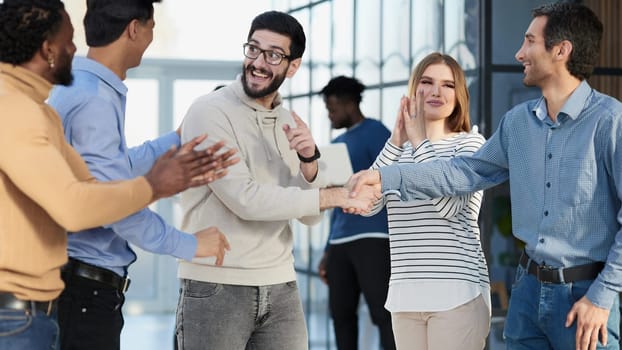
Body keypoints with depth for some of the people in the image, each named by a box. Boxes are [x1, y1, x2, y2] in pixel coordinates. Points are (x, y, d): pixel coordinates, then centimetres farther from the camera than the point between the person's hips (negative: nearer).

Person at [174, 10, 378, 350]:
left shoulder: (289, 122, 10)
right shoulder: (210, 111, -8)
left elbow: (310, 216, 7)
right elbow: (245, 199, -18)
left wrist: (309, 161, -11)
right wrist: (334, 197, -14)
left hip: (280, 287, 5)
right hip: (215, 287, -5)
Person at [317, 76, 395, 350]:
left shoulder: (375, 132, -2)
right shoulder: (337, 144, 21)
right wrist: (328, 251, 21)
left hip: (373, 237, -8)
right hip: (340, 241, 8)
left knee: (382, 313, -11)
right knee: (341, 314, 7)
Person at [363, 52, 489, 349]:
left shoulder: (470, 142, 0)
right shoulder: (399, 149, 15)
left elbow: (448, 204, -16)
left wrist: (420, 141, -9)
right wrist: (396, 142, -6)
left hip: (457, 292, -5)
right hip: (405, 293, 5)